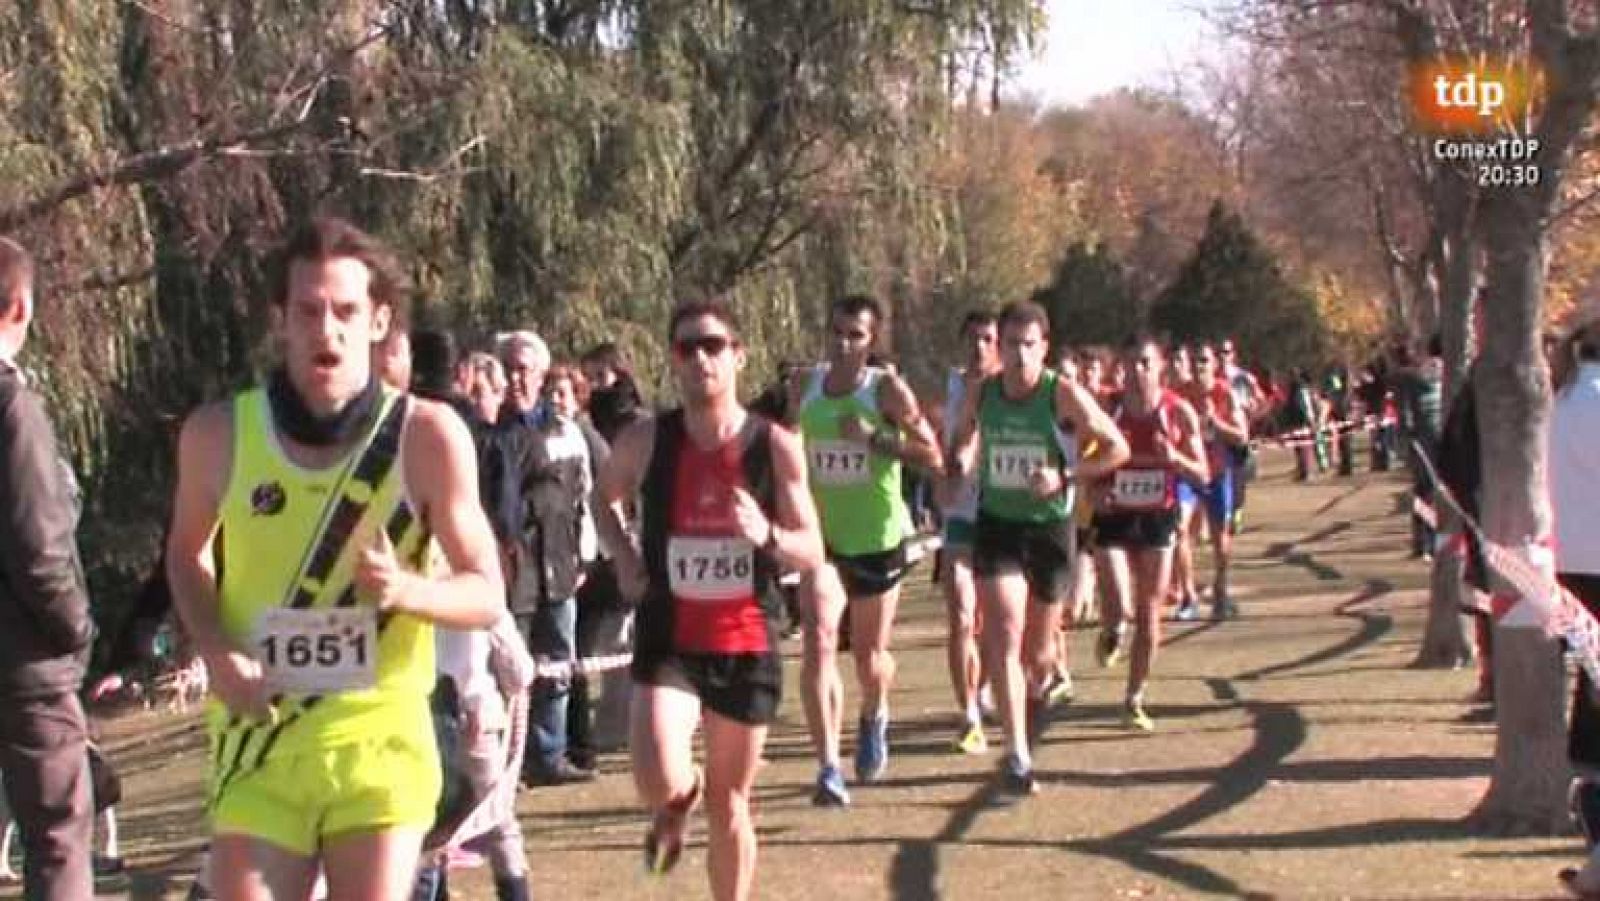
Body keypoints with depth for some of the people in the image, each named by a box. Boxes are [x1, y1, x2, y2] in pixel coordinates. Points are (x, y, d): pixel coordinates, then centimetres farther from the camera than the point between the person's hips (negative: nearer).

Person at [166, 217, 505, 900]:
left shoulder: (426, 436, -8)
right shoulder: (219, 434, -4)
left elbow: (487, 595, -2)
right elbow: (186, 557, 16)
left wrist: (406, 589, -24)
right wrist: (216, 651, -4)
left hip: (379, 740, -1)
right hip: (258, 741, 1)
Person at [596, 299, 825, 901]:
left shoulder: (776, 446, -7)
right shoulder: (645, 441, -5)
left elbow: (813, 556, -5)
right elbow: (604, 498, 17)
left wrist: (767, 535, -25)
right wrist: (623, 554, 0)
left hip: (747, 643, 1)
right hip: (668, 641, 0)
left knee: (730, 803, 10)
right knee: (660, 784, -22)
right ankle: (681, 798, 17)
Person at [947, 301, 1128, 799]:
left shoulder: (1064, 395, -13)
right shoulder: (981, 395, -4)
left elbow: (1117, 448, -6)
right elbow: (964, 442, 16)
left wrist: (1066, 476, -19)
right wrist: (960, 463, -7)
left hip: (1051, 527, -1)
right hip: (997, 524, 1)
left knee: (1038, 649, 11)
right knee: (1003, 635, -16)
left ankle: (1039, 689, 50)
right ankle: (1017, 758, -17)